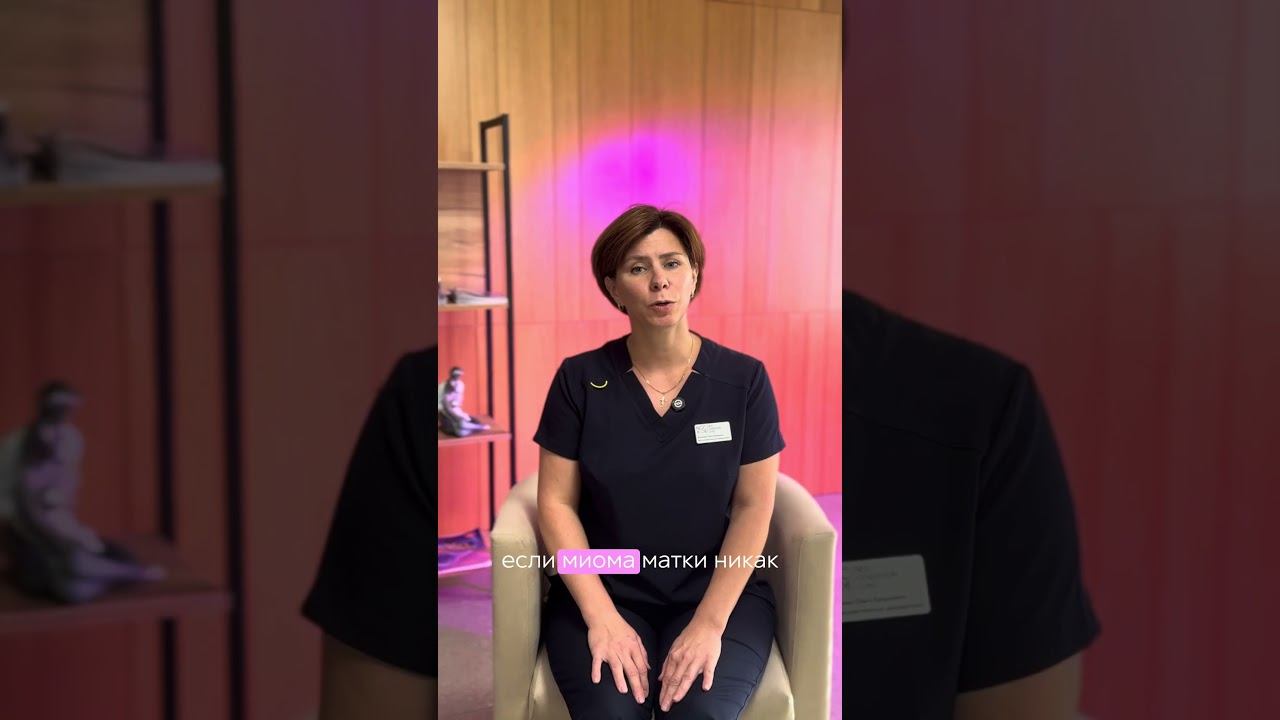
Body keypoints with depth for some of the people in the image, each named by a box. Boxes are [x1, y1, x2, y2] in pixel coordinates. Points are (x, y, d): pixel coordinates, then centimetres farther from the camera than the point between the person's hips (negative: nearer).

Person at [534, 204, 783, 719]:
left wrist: (710, 622, -14)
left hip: (719, 592, 0)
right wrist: (601, 616, -13)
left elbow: (753, 507, -3)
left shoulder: (744, 379, -1)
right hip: (604, 593, 0)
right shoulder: (580, 379, 0)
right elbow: (557, 503, -1)